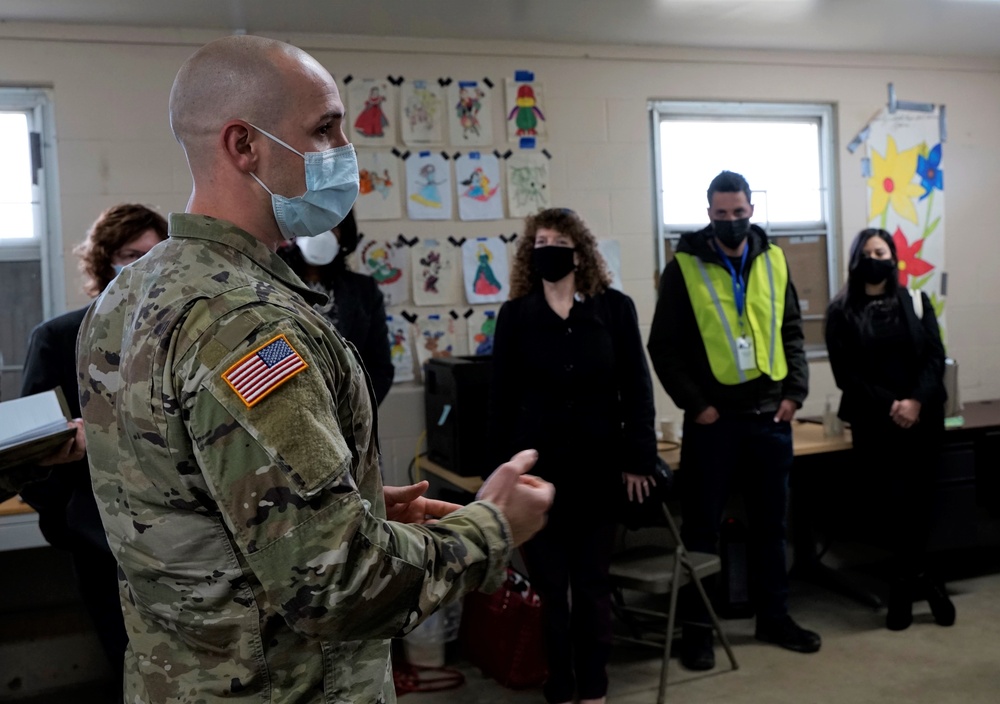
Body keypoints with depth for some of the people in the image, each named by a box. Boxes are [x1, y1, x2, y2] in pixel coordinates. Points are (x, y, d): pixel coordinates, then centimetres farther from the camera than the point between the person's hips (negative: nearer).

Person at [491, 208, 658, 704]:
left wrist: (637, 459, -3)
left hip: (598, 466, 0)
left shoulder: (614, 309, 1)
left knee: (593, 582, 10)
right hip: (537, 468, 0)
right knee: (549, 584, 7)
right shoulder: (514, 315, 1)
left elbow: (636, 388, 1)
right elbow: (503, 396, 1)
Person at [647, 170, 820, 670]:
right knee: (702, 526, 5)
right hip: (712, 418, -3)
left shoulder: (773, 261, 7)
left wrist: (794, 391, 0)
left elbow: (792, 332, 11)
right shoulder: (685, 267, -4)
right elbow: (664, 346, -6)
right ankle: (697, 627, 16)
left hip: (769, 416, 4)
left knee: (770, 522, 14)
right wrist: (694, 404, -11)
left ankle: (773, 617, 29)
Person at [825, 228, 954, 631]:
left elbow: (935, 357, 2)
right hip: (874, 422, -2)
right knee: (891, 499, -9)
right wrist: (889, 405, -14)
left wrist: (916, 401, -14)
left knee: (917, 499, 1)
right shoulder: (841, 313, 2)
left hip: (922, 418, 2)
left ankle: (904, 584, 18)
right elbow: (845, 374, -4)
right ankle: (920, 578, 14)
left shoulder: (916, 302, 9)